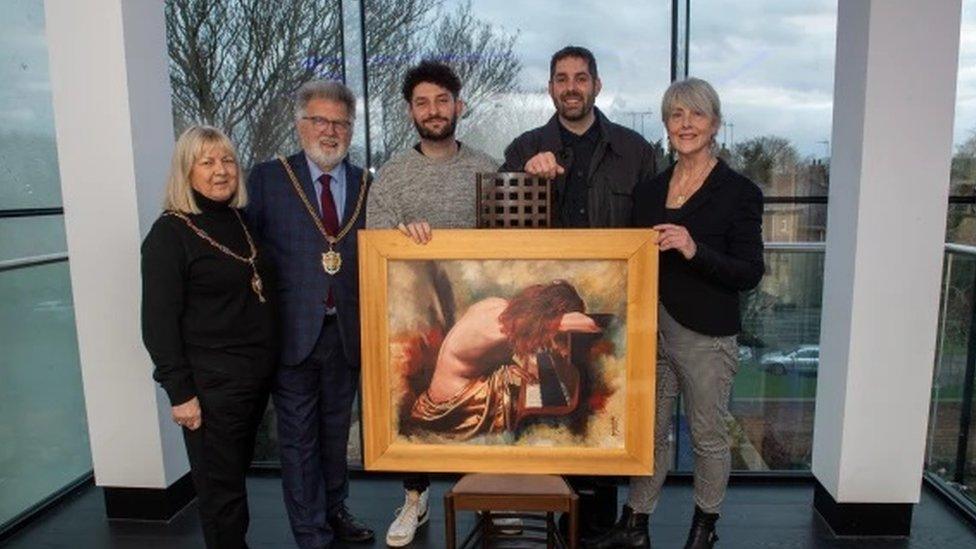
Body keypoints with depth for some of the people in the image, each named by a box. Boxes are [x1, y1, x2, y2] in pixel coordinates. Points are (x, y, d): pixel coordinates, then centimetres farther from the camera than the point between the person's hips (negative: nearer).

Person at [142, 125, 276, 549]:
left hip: (258, 375, 6)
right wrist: (180, 393, -15)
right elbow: (159, 323, -13)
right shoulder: (169, 233, -11)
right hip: (212, 385, -6)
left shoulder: (242, 222, 7)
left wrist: (267, 364, 9)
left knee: (235, 476, 20)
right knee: (220, 490, 7)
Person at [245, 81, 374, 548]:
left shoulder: (365, 185, 5)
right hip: (293, 331, -2)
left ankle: (334, 510, 40)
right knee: (299, 439, 8)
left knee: (336, 431, 19)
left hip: (346, 332, 3)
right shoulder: (268, 177, -2)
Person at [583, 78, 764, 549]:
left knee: (708, 435, 11)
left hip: (706, 334, -4)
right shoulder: (649, 190, 9)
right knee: (648, 431, 15)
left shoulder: (739, 192, -6)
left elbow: (750, 274, -11)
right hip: (649, 328, 5)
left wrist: (695, 250, -23)